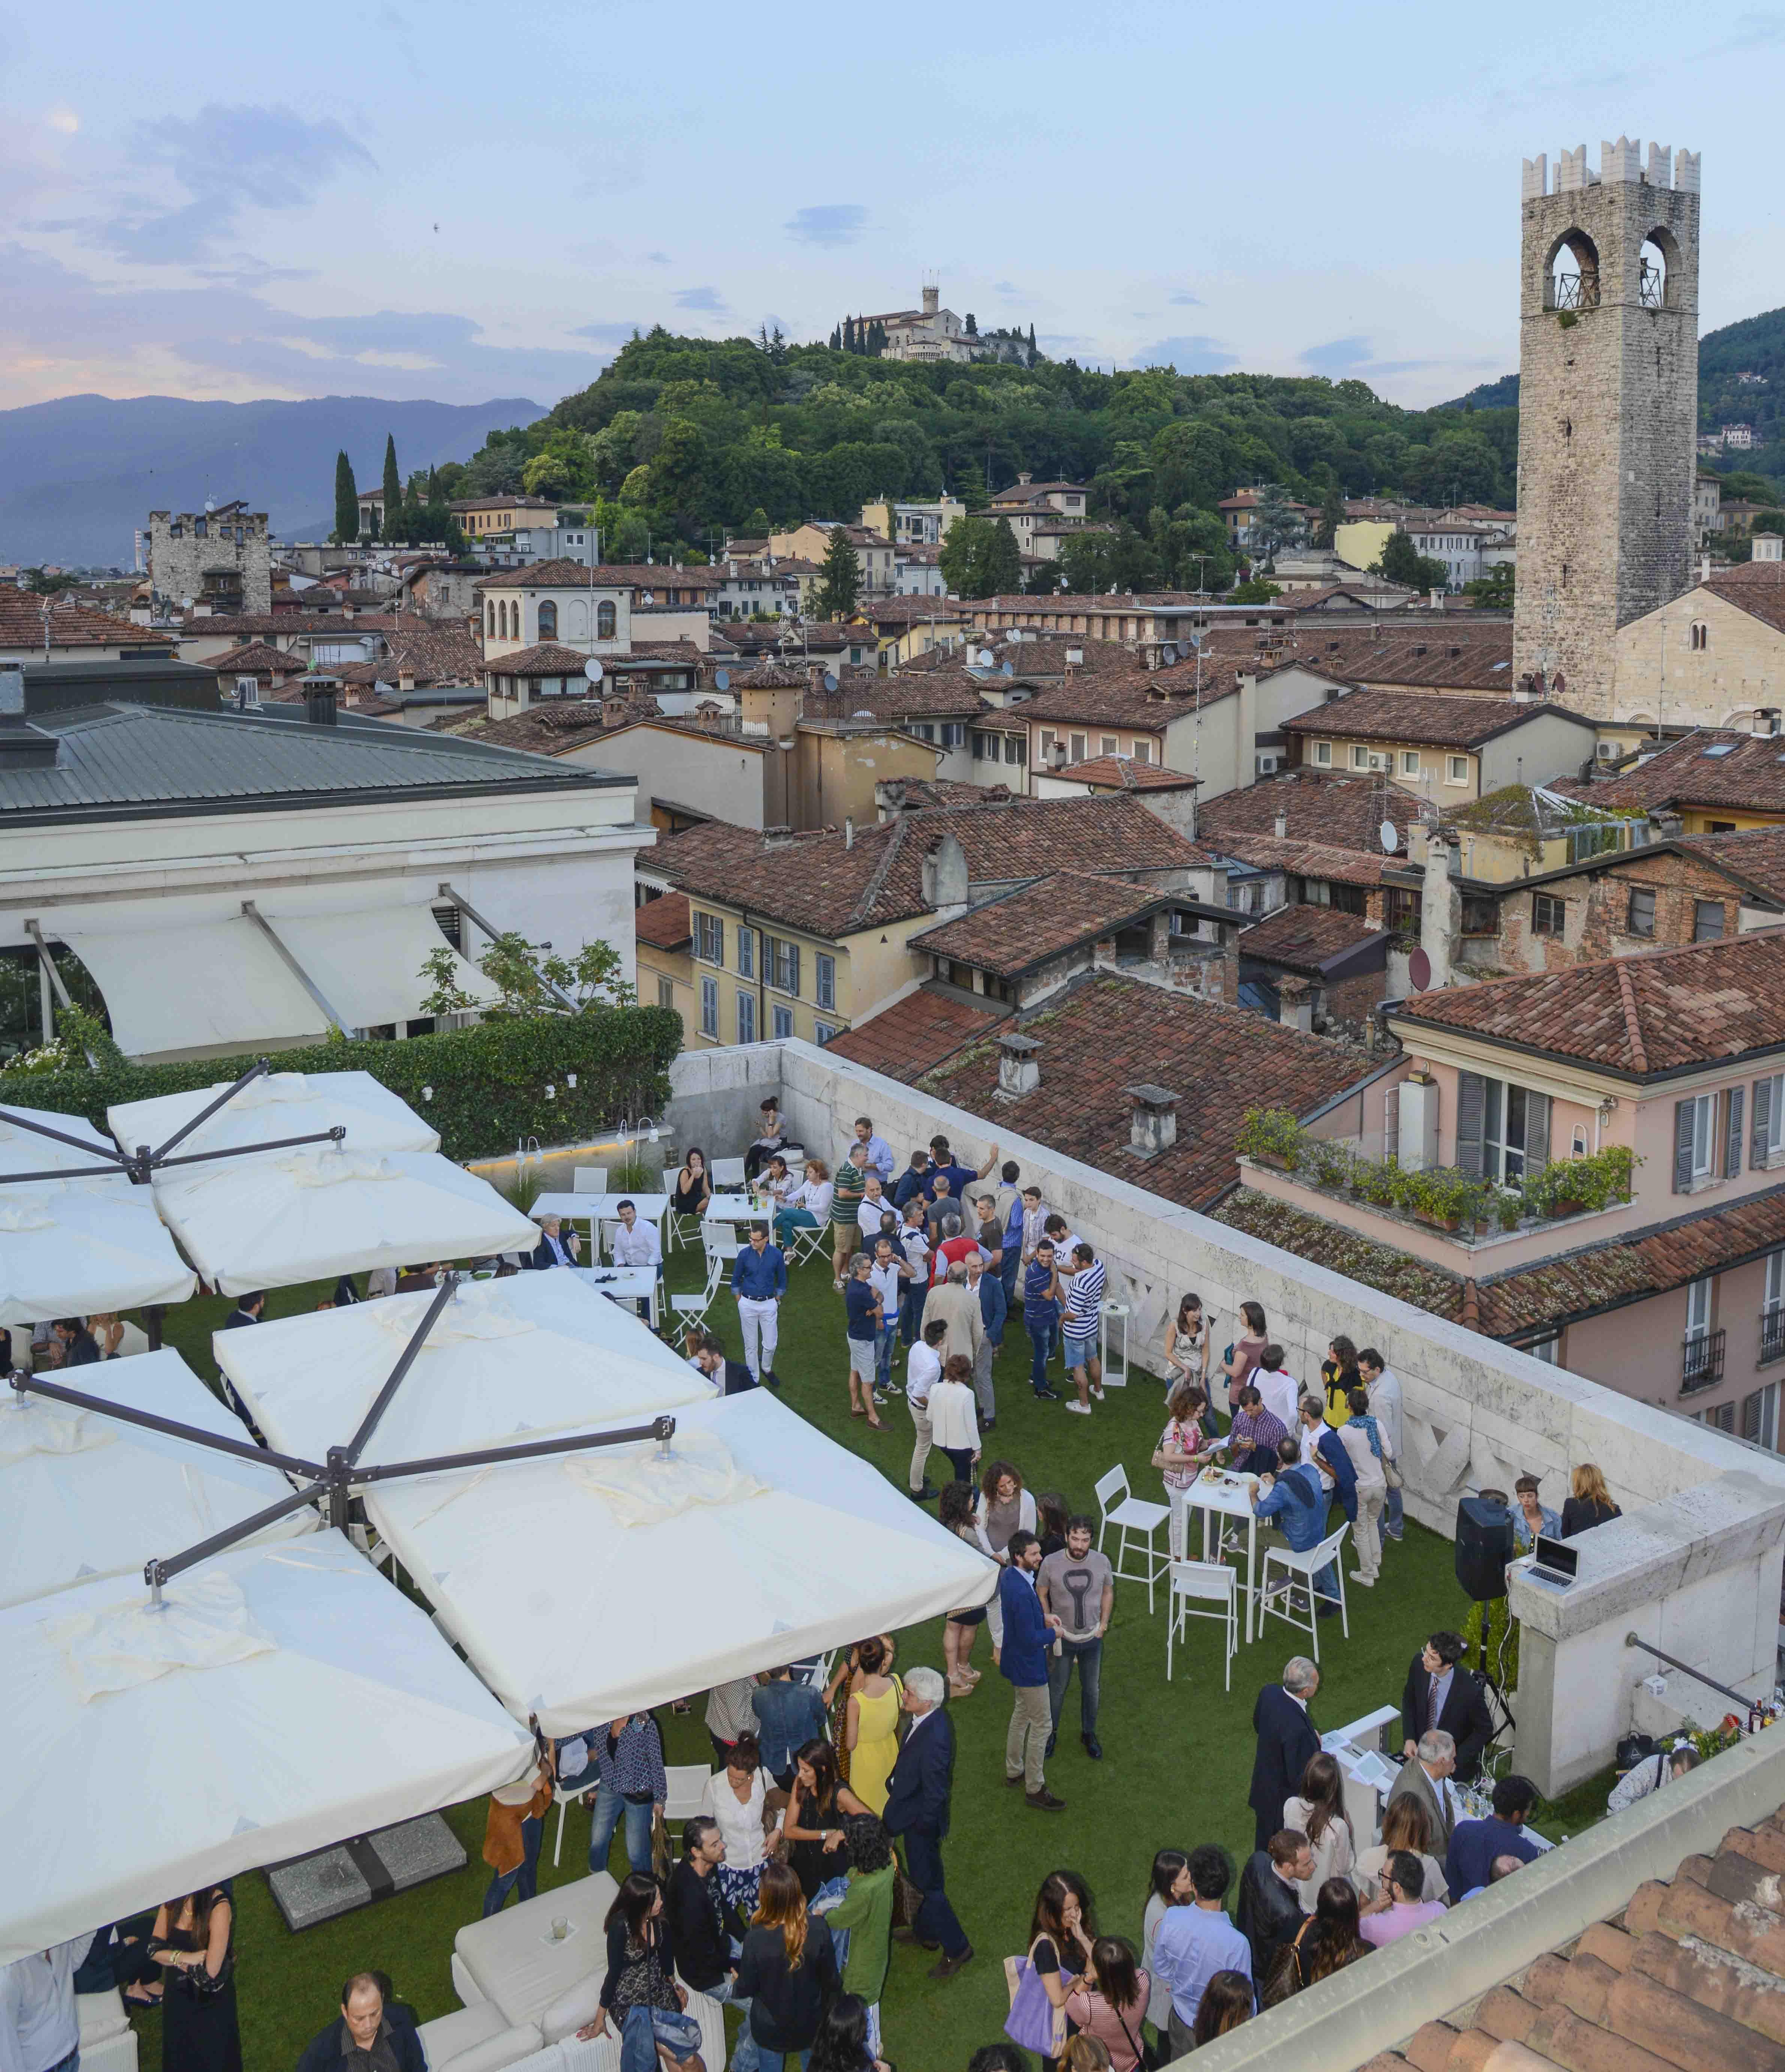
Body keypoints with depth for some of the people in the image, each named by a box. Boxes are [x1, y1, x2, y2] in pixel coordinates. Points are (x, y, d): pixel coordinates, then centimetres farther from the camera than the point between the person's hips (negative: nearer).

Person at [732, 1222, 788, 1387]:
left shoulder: (777, 1255, -9)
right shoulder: (744, 1254, -11)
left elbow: (782, 1280, 6)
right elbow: (736, 1280, 2)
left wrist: (777, 1301, 5)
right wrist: (740, 1303, 2)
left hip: (769, 1304, 1)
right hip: (748, 1304, 0)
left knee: (770, 1344, 6)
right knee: (751, 1345, 7)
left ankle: (767, 1368, 36)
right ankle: (754, 1379, 22)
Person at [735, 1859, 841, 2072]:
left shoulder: (756, 1939, -34)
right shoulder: (818, 1928, -28)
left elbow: (746, 1990, -17)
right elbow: (830, 1976, -12)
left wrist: (737, 1982, 7)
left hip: (770, 2028, -2)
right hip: (810, 2023, 2)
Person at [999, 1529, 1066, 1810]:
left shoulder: (1009, 1576, -3)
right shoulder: (1022, 1592, -34)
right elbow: (1030, 1639, -29)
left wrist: (1043, 1617, 4)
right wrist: (1053, 1633, -13)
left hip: (1015, 1661, 10)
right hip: (1028, 1668, -10)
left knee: (1021, 1714, 26)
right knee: (1041, 1726, 4)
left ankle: (1014, 1771, 42)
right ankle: (1034, 1789, 17)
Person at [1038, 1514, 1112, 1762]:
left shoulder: (1102, 1562, -16)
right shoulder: (1051, 1563, -21)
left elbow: (1108, 1592, 3)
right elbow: (1041, 1595, -4)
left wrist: (1104, 1624, 0)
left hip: (1092, 1639, 2)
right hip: (1063, 1638, -1)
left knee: (1091, 1690, 18)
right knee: (1057, 1689, 16)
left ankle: (1089, 1734, 41)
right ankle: (1051, 1732, 39)